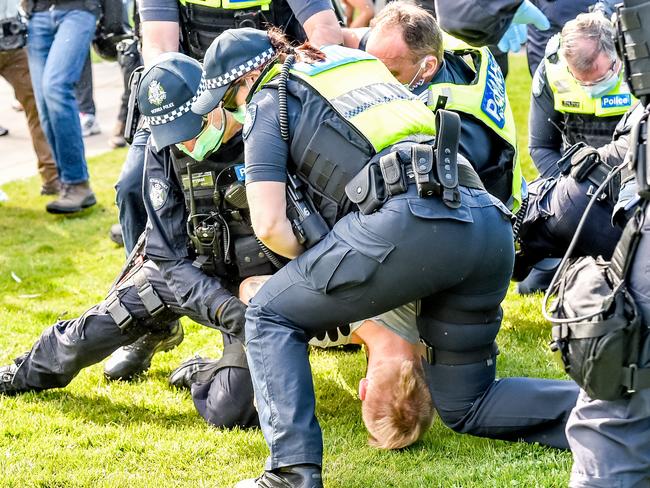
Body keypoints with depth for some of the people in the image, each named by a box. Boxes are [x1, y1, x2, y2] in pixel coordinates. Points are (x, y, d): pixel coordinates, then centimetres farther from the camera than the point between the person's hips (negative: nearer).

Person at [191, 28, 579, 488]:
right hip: (491, 223, 7)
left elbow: (270, 225, 7)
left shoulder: (270, 103, 15)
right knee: (465, 406, 20)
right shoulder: (362, 64, 35)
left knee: (270, 316, 14)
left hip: (409, 223, -7)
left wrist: (318, 270, 25)